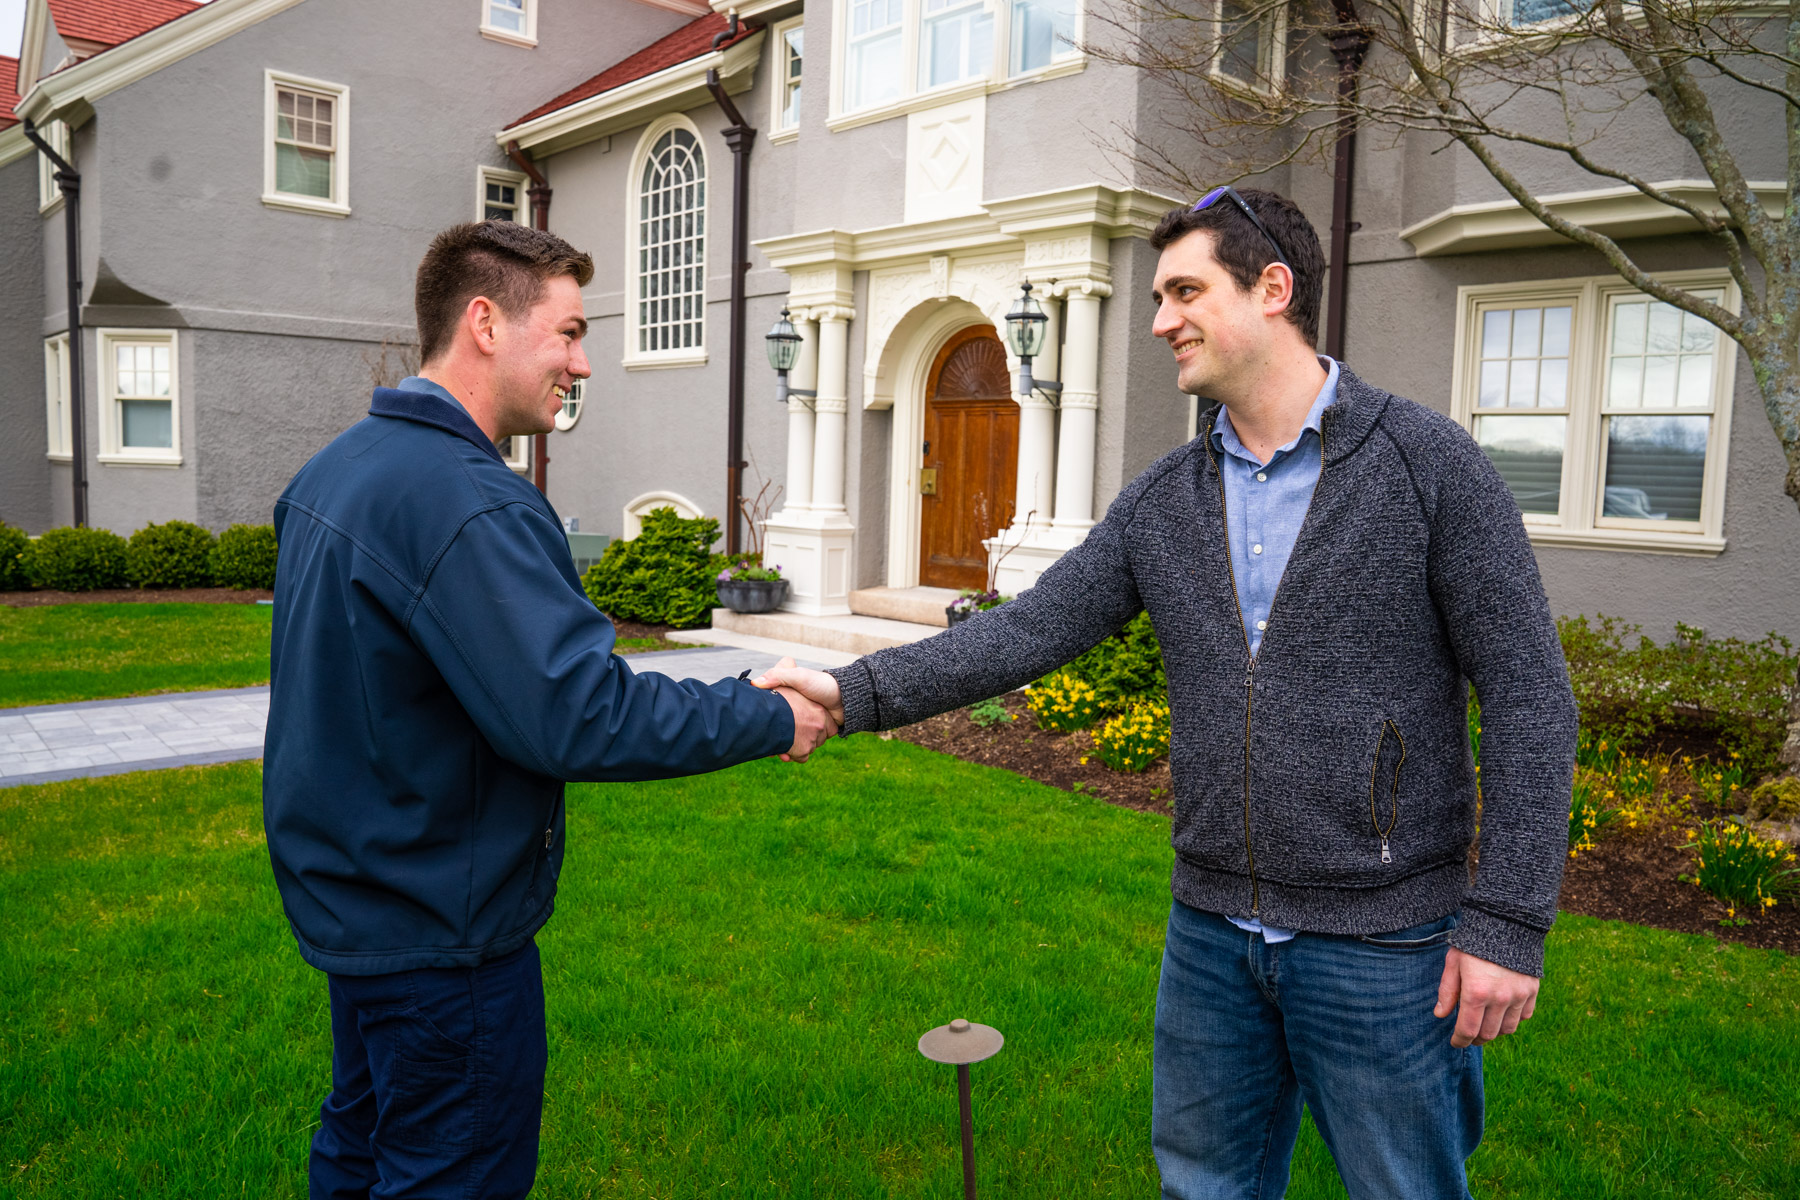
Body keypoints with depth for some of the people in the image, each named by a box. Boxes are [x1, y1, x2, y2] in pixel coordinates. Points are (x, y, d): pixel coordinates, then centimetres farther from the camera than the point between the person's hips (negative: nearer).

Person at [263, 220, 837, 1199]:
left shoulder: (334, 468, 6)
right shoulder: (465, 503, -26)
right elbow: (581, 715, -30)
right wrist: (770, 720, -20)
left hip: (346, 896, 10)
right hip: (441, 933, -10)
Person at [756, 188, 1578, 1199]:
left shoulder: (1427, 462, -10)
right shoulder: (1163, 503, 4)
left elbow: (1528, 697, -10)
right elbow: (1030, 632, -2)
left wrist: (1506, 923, -13)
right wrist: (858, 692, -13)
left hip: (1381, 939, -4)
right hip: (1212, 927, 5)